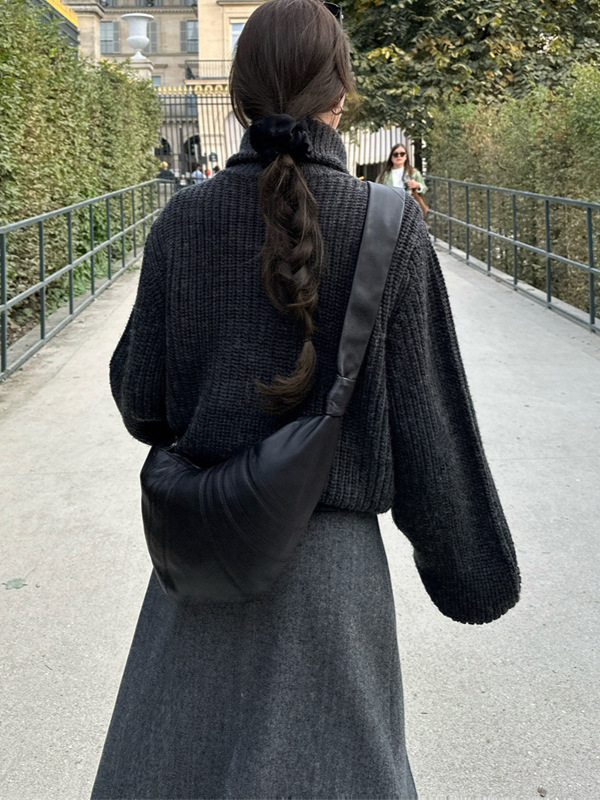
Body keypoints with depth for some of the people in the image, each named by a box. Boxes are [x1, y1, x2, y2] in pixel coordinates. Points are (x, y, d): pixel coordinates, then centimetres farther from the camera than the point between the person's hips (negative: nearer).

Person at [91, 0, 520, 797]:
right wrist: (471, 566, 3)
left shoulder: (184, 220, -6)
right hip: (329, 555, -2)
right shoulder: (390, 226, -12)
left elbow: (143, 402, -1)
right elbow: (427, 420, -8)